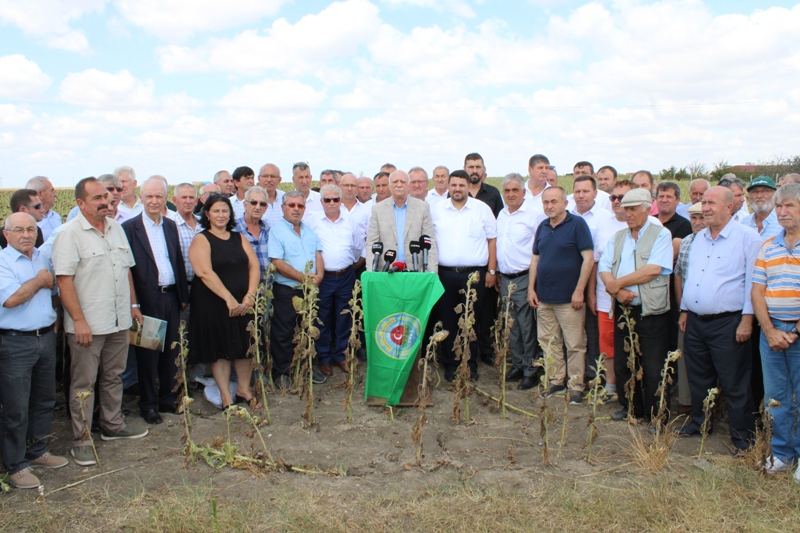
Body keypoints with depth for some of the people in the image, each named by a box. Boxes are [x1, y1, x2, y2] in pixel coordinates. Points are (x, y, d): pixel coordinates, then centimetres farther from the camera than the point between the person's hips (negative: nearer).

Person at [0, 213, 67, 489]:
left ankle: (37, 451, 31)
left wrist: (55, 315, 4)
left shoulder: (43, 259, 11)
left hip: (46, 338, 7)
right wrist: (39, 281, -11)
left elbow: (55, 294, 22)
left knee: (44, 401, 16)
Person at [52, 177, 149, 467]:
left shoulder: (116, 228, 10)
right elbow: (64, 279, -16)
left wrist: (133, 305, 15)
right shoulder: (70, 234, -12)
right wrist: (79, 320, -19)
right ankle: (81, 440, 13)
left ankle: (112, 425, 33)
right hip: (87, 324, -6)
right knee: (84, 383, 4)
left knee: (114, 376, 18)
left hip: (119, 321, 7)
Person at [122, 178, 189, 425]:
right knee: (148, 354, 5)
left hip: (171, 296, 5)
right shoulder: (130, 227, -7)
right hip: (147, 300, -5)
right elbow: (127, 267, -9)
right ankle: (148, 404, 18)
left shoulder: (171, 226, 10)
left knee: (171, 351, 12)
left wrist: (183, 294, 11)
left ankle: (168, 398, 25)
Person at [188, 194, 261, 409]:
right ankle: (226, 397, 13)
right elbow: (205, 272, -16)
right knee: (220, 351, 3)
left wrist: (250, 295, -11)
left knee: (245, 347, 9)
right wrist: (228, 299, -21)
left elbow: (254, 266, 4)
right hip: (213, 305, -4)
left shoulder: (239, 238, 11)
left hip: (244, 303, 4)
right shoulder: (201, 239, -4)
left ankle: (244, 390, 23)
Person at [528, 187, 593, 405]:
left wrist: (579, 291, -14)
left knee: (575, 345, 0)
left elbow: (588, 258, -11)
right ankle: (556, 381, 23)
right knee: (549, 343, 11)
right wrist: (531, 288, 9)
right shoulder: (543, 227, 11)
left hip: (568, 298, -6)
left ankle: (576, 386, 10)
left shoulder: (577, 224, -7)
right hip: (543, 297, 6)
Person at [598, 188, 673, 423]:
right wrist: (618, 291, -15)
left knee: (653, 369, 0)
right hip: (623, 309, 6)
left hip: (650, 312, -5)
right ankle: (631, 408, 29)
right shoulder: (617, 237, 13)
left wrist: (618, 283, -11)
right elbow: (604, 268, 4)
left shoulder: (661, 235, -3)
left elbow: (653, 270, -16)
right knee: (622, 364, 13)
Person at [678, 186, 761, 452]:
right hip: (695, 322, 7)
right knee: (698, 378, 17)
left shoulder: (747, 237, -7)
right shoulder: (698, 239, 14)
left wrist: (747, 319, -14)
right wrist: (684, 310, 17)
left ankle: (743, 435, 14)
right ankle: (699, 422, 33)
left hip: (728, 323, -6)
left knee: (735, 385, 2)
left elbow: (753, 282, -10)